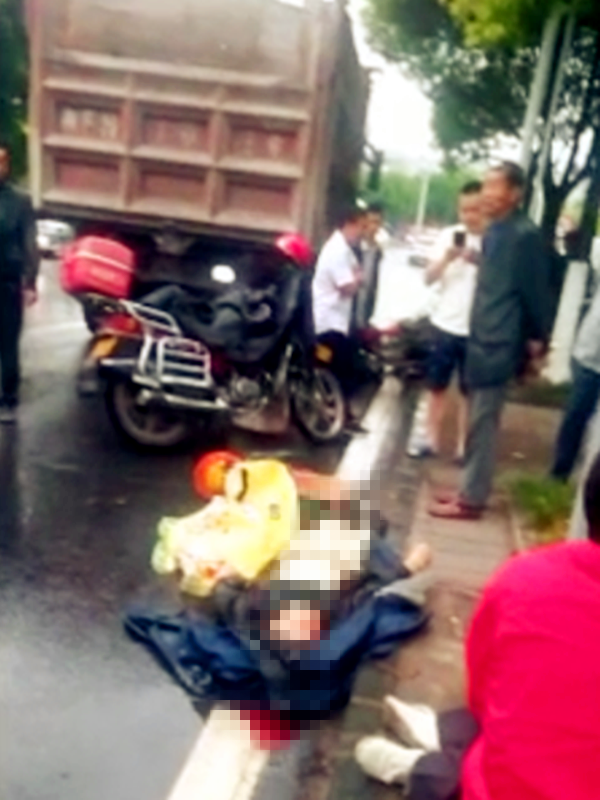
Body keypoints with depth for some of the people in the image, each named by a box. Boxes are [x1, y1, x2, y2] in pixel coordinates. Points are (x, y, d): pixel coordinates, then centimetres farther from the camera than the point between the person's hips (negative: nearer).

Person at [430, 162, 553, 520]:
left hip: (500, 345, -9)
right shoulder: (495, 232, 12)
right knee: (480, 422, 16)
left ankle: (471, 499, 10)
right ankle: (471, 489, 27)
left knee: (483, 424, -1)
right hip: (484, 340, 9)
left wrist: (537, 341, -7)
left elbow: (538, 291, -11)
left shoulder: (525, 235, -15)